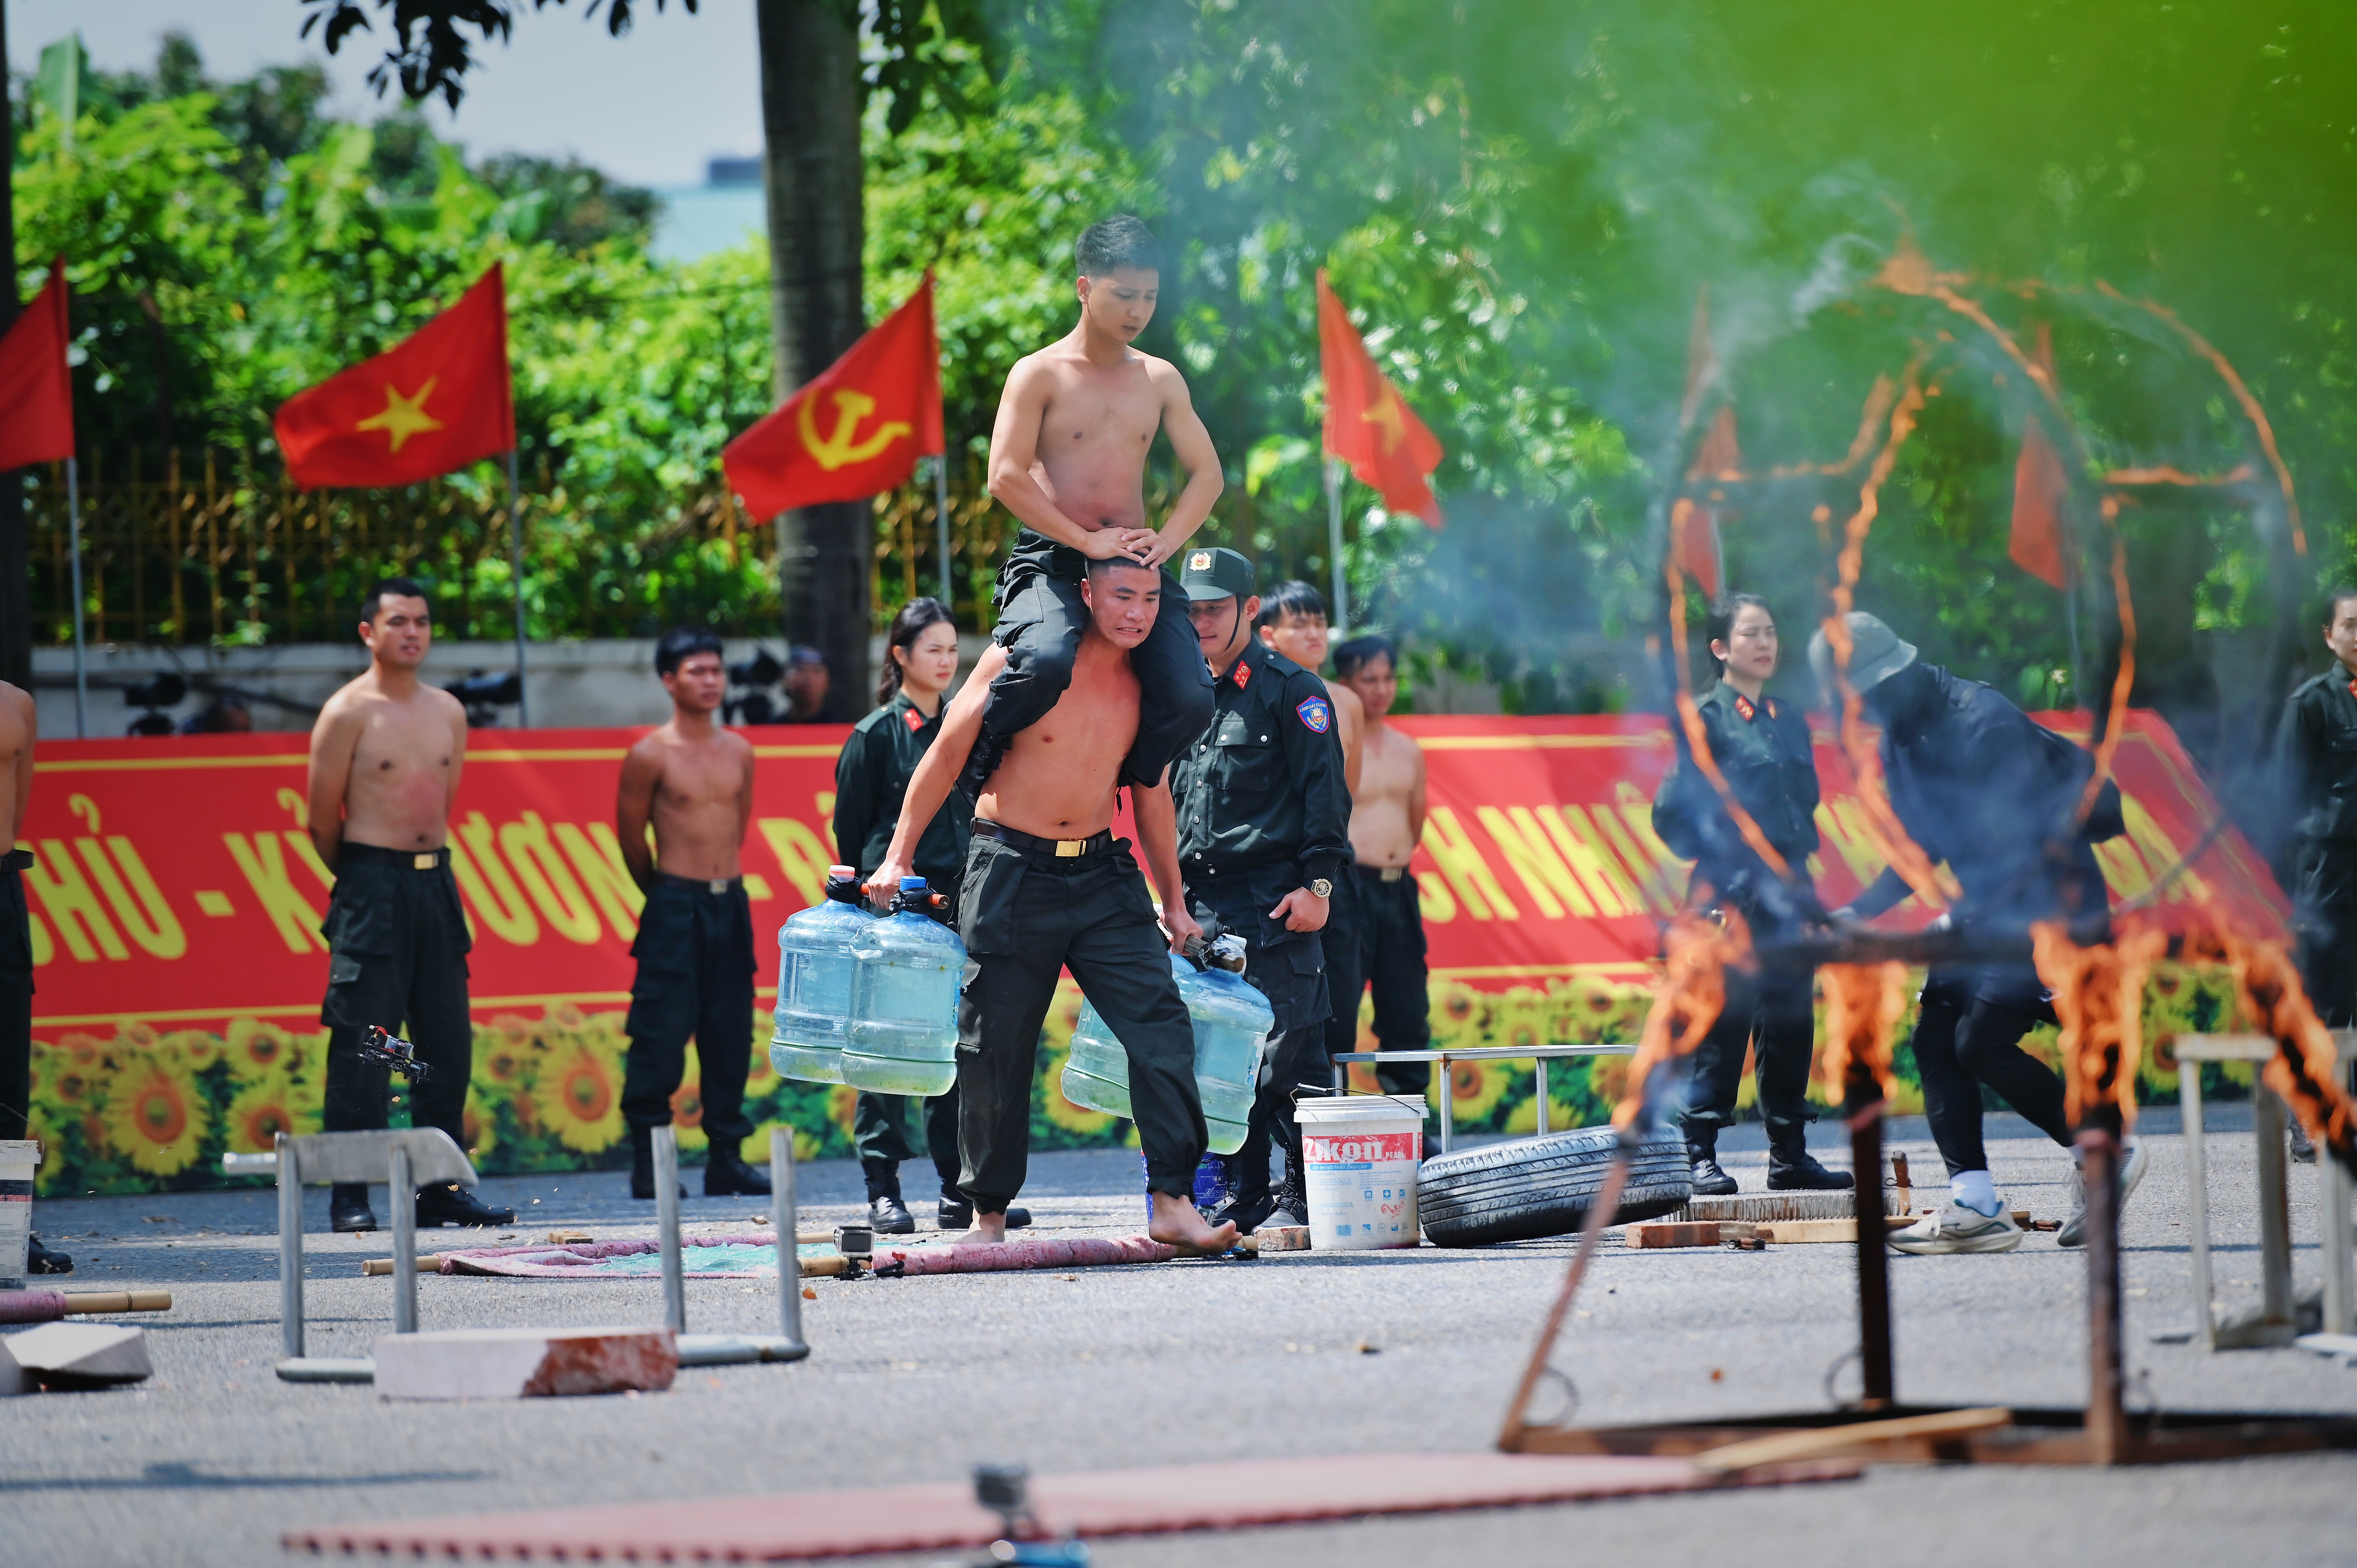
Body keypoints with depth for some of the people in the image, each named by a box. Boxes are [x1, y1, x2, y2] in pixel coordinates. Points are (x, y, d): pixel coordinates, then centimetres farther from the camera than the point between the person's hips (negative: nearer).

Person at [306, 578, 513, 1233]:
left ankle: (441, 1188, 12)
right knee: (361, 1043, -7)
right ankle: (349, 1196, -4)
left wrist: (430, 860, 16)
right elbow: (323, 821, -3)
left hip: (436, 882, 6)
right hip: (371, 883, -6)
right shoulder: (348, 712, -6)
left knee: (448, 1038, 6)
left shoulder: (448, 712, 12)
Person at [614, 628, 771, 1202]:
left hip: (731, 903, 5)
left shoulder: (739, 752, 9)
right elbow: (632, 836, 2)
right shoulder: (651, 755, -6)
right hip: (674, 908, -5)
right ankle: (647, 1163, -1)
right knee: (661, 1036, -6)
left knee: (730, 1035, 6)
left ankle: (726, 1156, 11)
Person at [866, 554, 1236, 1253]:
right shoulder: (1022, 659, -8)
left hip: (1101, 875, 4)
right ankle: (988, 1213, 16)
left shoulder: (1145, 684, 5)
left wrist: (1174, 901, 20)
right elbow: (948, 755, -2)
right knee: (996, 1046, 2)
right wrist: (898, 857, -4)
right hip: (1012, 873, -3)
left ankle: (1173, 1202, -12)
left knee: (1161, 1024, -11)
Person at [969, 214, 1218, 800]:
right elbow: (1006, 476, -10)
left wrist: (1165, 541, -4)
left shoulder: (1161, 380, 14)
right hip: (1051, 561, -5)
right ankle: (968, 767, -10)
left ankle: (1122, 785, 12)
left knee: (1190, 698, -17)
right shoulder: (1039, 374, -1)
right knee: (1047, 661, -37)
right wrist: (1086, 541, -15)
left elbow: (1207, 474, 15)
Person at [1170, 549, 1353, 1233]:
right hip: (1210, 907, 7)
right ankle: (1242, 1196, 12)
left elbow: (1324, 793, -7)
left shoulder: (1291, 691, -3)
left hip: (1277, 905, -7)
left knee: (1288, 1054, -8)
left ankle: (1305, 1196, -2)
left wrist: (1317, 883, -15)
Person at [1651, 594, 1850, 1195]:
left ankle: (1790, 1155, 15)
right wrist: (1723, 864, -13)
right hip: (1732, 896, -6)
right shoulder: (1706, 718, -5)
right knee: (1725, 1023, -7)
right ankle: (1701, 1156, -3)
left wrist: (1799, 869, 10)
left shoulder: (1791, 720, 15)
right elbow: (1671, 813, -8)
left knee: (1791, 1022, 8)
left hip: (1788, 892, 6)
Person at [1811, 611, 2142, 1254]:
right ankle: (1975, 1208, -4)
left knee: (1982, 1042, -16)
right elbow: (1924, 845, 17)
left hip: (2053, 900, -9)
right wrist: (1859, 910, 5)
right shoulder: (1901, 739, 8)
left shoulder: (1982, 724, -22)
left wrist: (1962, 916, -27)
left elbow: (2028, 838, -25)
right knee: (1936, 1037, -2)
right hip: (1990, 909, 9)